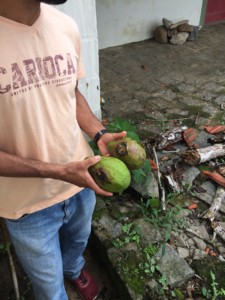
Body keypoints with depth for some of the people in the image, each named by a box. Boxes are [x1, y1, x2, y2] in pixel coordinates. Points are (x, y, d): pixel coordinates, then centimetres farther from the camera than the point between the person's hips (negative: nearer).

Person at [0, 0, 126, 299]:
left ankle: (73, 268, 69)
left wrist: (99, 134, -11)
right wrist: (58, 171, -25)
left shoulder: (65, 26, -11)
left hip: (80, 181, 5)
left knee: (78, 239, 34)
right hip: (29, 202, -4)